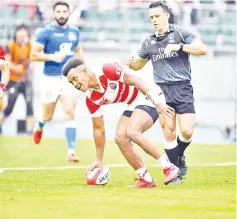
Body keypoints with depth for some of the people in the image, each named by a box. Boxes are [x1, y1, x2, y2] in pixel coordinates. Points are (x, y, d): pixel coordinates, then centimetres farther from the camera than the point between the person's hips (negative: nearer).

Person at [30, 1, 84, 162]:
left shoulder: (75, 31, 7)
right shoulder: (46, 32, -7)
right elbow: (34, 54, -9)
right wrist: (53, 57, -22)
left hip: (70, 77, 2)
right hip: (51, 78, -2)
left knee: (70, 114, -11)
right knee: (48, 116, 11)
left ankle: (71, 151, -12)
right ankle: (39, 127, 47)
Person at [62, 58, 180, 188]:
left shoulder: (108, 71, -23)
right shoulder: (91, 100, -2)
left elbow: (134, 81, -21)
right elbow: (99, 129, 6)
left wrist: (157, 101, -27)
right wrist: (99, 160, 9)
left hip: (149, 99, -8)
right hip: (133, 107, 8)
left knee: (132, 132, -27)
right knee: (120, 138, -9)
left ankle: (169, 168, -21)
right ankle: (146, 179, 0)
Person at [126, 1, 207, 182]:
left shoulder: (180, 33, 2)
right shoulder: (149, 42, 15)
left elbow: (202, 49, -6)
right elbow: (139, 64, 27)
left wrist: (179, 46, -15)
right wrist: (131, 63, 3)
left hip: (182, 89, -3)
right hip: (162, 91, 3)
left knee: (187, 131, -12)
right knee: (169, 133, -2)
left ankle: (179, 155, 18)